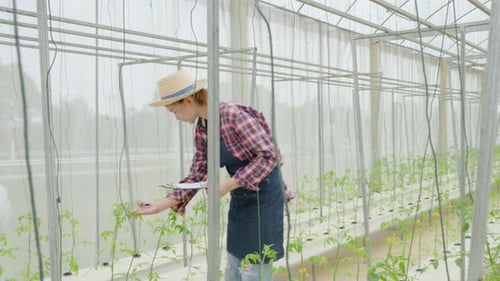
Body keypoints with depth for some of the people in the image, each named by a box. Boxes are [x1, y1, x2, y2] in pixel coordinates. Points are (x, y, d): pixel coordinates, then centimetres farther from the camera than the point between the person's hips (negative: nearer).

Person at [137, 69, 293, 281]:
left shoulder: (233, 115, -22)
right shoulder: (201, 128, 4)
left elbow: (269, 155, -23)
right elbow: (196, 175, 8)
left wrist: (228, 185, -25)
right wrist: (160, 206, 3)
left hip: (263, 197, -8)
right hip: (241, 200, 8)